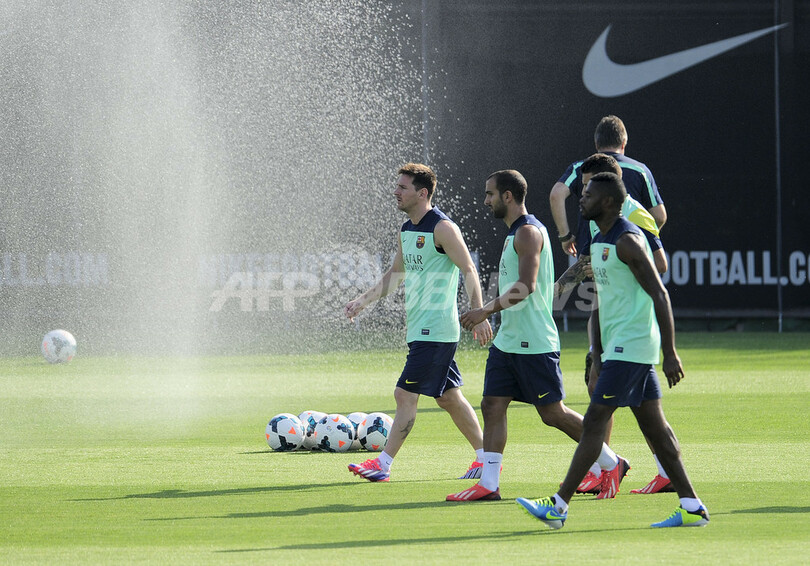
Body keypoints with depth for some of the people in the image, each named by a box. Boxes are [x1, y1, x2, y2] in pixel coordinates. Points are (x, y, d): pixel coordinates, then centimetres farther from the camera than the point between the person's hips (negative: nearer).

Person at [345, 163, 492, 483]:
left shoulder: (442, 228, -13)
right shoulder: (406, 230, 13)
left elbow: (469, 271, -15)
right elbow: (396, 273, 25)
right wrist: (364, 300, 16)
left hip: (435, 330, -9)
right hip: (420, 329, 9)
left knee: (405, 394, -9)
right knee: (448, 396, 12)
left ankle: (383, 464, -7)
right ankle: (485, 456, 20)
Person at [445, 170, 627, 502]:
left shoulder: (529, 232, -15)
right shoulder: (514, 233, 16)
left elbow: (526, 286, -25)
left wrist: (487, 310, -27)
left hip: (534, 343, -10)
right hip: (508, 341, 10)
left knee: (553, 413, -2)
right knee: (492, 406, 2)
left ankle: (612, 463, 11)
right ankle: (488, 484, 1)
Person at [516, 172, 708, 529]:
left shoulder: (627, 241, -14)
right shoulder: (598, 243, 16)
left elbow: (660, 295, -17)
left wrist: (669, 353, -20)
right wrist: (597, 358, 16)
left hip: (630, 348, -10)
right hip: (618, 349, 10)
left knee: (594, 421, -8)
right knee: (654, 426, 8)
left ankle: (559, 507, -7)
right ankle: (692, 507, 8)